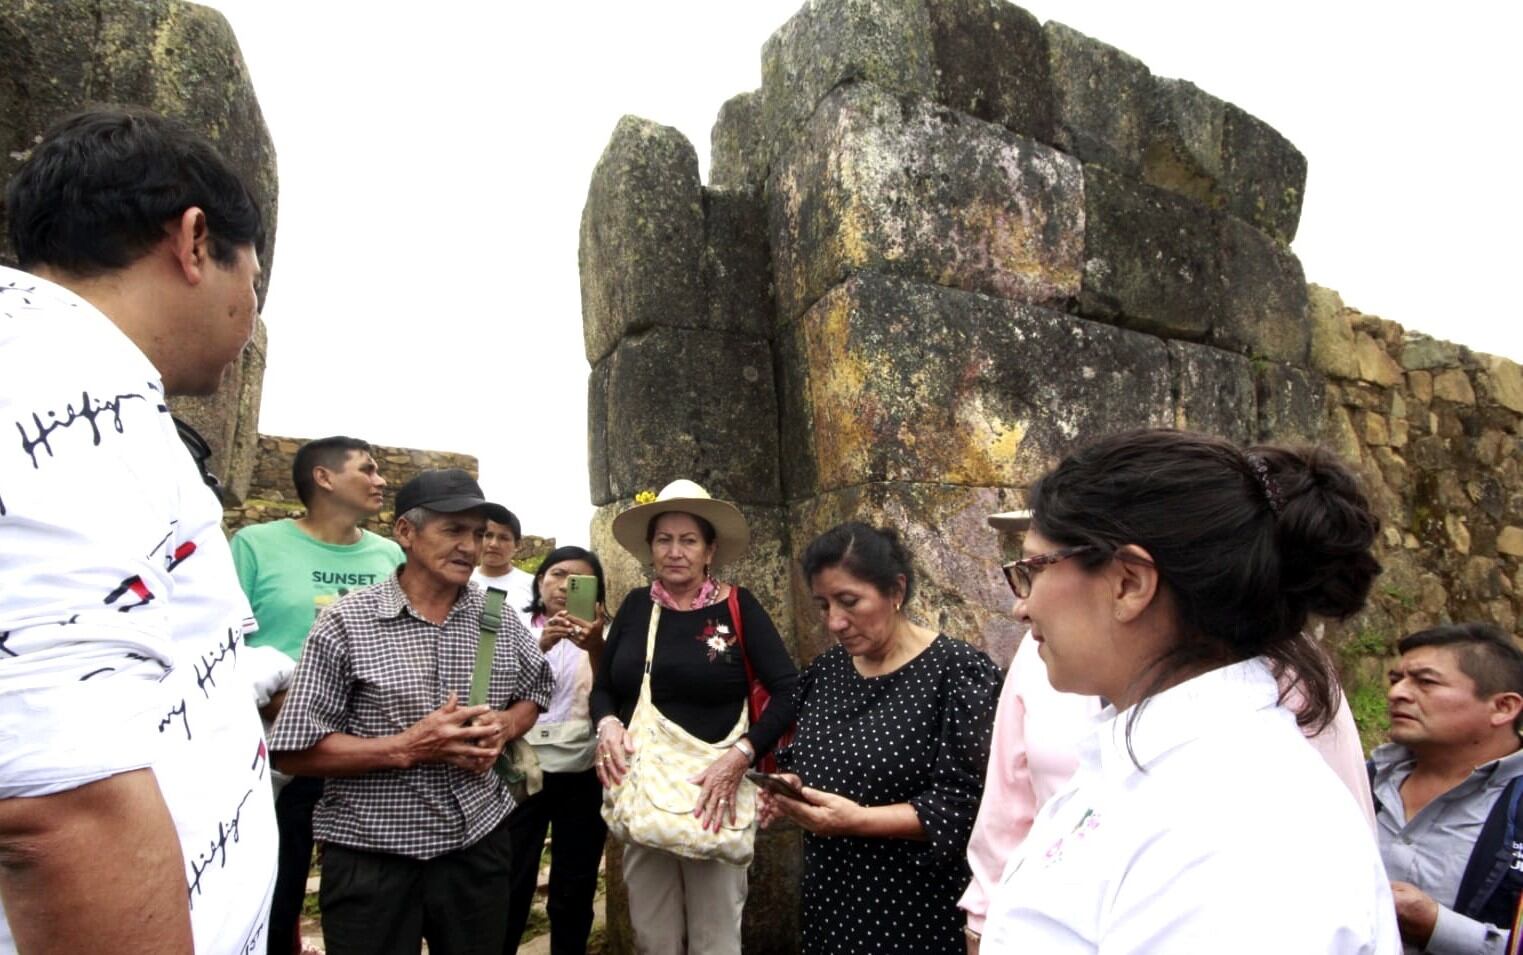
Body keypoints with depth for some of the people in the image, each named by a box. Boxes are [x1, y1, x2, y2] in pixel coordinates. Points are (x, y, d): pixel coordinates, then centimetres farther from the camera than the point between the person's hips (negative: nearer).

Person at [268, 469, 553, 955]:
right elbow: (293, 751, -12)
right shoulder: (346, 623, -11)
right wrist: (406, 748, -22)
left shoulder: (500, 620, 2)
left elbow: (533, 694, 16)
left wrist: (503, 727, -6)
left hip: (479, 844, 4)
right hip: (372, 858, -4)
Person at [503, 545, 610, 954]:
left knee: (575, 887, 9)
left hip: (583, 775, 1)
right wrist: (540, 647, -27)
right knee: (510, 884, -1)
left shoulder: (599, 639, 4)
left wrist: (594, 649, -29)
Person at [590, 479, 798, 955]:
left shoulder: (737, 606, -7)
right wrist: (608, 726, -10)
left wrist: (740, 756, -22)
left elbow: (790, 692, -11)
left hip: (715, 791, -3)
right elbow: (602, 687, 12)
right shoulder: (636, 606, 3)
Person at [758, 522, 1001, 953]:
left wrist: (858, 820, -26)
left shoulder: (957, 672, -16)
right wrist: (790, 787, -6)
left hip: (919, 911, -5)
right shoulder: (824, 671, 4)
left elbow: (966, 803, -20)